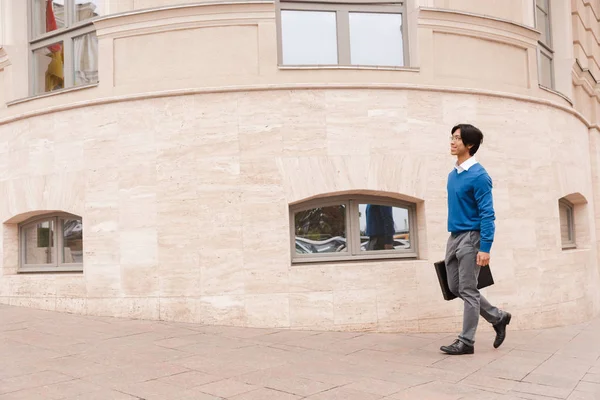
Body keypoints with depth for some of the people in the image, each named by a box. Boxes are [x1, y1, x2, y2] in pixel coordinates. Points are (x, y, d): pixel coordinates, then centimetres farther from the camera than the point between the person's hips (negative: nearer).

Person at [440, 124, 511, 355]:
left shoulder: (478, 175, -14)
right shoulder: (453, 174, 11)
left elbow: (487, 214, -17)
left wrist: (485, 248, -21)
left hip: (470, 237, -9)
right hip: (454, 237, 9)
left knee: (468, 291, -1)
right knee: (455, 288, 14)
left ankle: (466, 342, 9)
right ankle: (498, 317, 29)